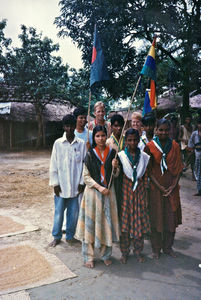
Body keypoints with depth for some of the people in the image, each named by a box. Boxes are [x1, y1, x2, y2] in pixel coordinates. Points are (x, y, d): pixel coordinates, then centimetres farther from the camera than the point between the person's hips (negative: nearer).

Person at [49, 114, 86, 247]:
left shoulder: (82, 143, -1)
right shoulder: (58, 143, -1)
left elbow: (85, 163, 2)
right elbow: (54, 165, 1)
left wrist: (82, 182, -2)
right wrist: (55, 183, -3)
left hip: (76, 185, 1)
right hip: (61, 185, 0)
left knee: (74, 212, 10)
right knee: (59, 212, 8)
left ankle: (70, 236, 29)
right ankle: (57, 237, 26)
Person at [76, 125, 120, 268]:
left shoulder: (112, 152, 4)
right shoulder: (90, 154, -3)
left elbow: (116, 175, 9)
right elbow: (86, 176, -4)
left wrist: (115, 167, -13)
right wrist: (99, 187, -15)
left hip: (108, 192, 2)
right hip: (93, 191, -2)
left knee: (107, 222, 7)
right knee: (91, 222, 2)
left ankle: (106, 254, 24)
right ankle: (89, 256, 16)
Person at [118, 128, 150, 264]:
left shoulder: (144, 157, 3)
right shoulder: (120, 156, -3)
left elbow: (146, 177, 7)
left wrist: (145, 191, 5)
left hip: (140, 191, 2)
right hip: (126, 191, -2)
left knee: (140, 221, 8)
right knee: (125, 221, 5)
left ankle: (138, 250, 27)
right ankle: (125, 252, 22)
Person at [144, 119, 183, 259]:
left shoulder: (175, 146, 3)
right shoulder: (150, 146, -4)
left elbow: (179, 168, 3)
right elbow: (149, 169, -5)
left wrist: (173, 185, -8)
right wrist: (159, 186, -12)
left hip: (172, 187, 2)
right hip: (155, 187, -2)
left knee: (171, 216, 8)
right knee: (156, 216, 5)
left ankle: (168, 246, 27)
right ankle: (156, 248, 21)